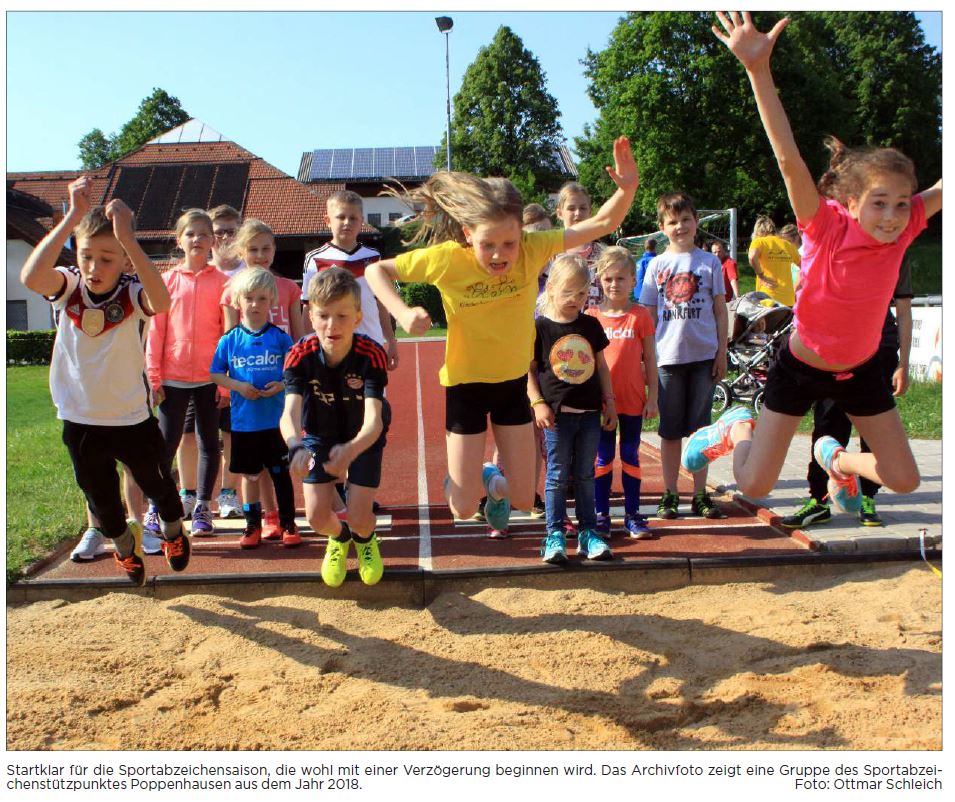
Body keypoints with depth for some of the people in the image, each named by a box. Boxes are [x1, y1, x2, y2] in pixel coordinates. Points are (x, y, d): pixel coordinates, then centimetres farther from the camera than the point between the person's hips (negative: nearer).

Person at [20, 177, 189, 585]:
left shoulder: (132, 292, -18)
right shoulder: (69, 286, -13)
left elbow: (161, 301, -43)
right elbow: (31, 277, -36)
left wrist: (126, 236, -50)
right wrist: (72, 217, -42)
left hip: (133, 417, -2)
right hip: (80, 421, 2)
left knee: (158, 484, 19)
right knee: (101, 498, 21)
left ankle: (172, 529, 51)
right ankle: (124, 545, 50)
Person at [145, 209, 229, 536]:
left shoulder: (221, 282, 1)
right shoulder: (167, 281, 4)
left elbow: (229, 330, -1)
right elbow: (156, 330, 3)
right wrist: (153, 375, -1)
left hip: (210, 376, 0)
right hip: (173, 377, 0)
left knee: (209, 442, 7)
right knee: (167, 442, 5)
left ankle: (202, 508, 18)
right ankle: (155, 506, 19)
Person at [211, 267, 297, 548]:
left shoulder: (280, 337, -3)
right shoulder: (230, 340, 0)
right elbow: (215, 374, 4)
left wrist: (282, 385, -17)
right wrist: (238, 386, -12)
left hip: (276, 420, -1)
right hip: (243, 421, 1)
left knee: (280, 473, 7)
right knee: (250, 474, 12)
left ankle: (288, 524, 20)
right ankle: (253, 525, 26)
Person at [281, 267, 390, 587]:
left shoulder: (371, 355, -32)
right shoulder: (301, 354, -26)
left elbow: (373, 421, -41)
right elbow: (289, 413, -37)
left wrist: (350, 451, -63)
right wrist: (296, 447, -60)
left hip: (364, 437, -2)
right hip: (320, 435, 2)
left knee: (358, 516, -10)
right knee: (316, 516, -5)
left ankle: (366, 539, 30)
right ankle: (339, 538, 34)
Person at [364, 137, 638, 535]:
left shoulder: (532, 249, -17)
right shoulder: (447, 258, -22)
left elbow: (600, 224, -19)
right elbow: (376, 270, -10)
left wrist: (627, 188, -37)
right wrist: (402, 313, -27)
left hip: (513, 382, 2)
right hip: (466, 385, -2)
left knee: (523, 498, 8)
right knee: (463, 508, 2)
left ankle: (494, 484, 44)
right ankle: (459, 480, 39)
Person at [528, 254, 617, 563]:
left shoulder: (591, 325, 7)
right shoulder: (540, 327, -4)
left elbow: (601, 366, 13)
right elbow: (528, 369, -3)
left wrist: (609, 402, 10)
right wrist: (538, 403, -11)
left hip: (590, 411, 3)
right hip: (557, 413, -3)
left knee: (585, 475, 10)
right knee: (557, 476, 3)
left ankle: (588, 532, 19)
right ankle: (555, 535, 11)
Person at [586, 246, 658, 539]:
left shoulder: (640, 315, -1)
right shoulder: (591, 316, 2)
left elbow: (650, 359, 1)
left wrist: (652, 397, -2)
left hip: (633, 399, -1)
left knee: (630, 456, 9)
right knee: (603, 457, 8)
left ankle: (633, 515, 17)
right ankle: (601, 515, 17)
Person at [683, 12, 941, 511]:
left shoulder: (903, 228, -14)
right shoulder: (827, 226, -27)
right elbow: (789, 158, -39)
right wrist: (758, 67, -50)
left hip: (860, 368, 4)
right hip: (800, 367, -4)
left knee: (904, 480, 8)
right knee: (754, 486, -1)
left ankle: (836, 458, 39)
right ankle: (736, 428, 32)